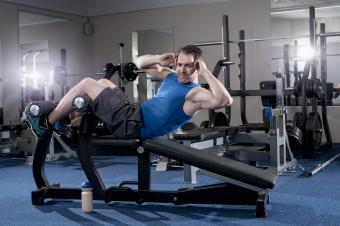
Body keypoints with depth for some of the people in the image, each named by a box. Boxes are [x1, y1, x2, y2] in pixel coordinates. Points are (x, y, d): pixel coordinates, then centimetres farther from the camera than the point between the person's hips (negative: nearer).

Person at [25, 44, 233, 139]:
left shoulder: (195, 93, -13)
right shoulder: (171, 76, 13)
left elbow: (224, 100, -33)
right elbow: (140, 63, 23)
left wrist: (206, 72, -26)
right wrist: (160, 60, 3)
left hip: (133, 125, -9)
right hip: (133, 114, 9)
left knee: (86, 84, -1)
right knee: (103, 83, 28)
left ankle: (46, 125, 12)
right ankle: (69, 122, 27)